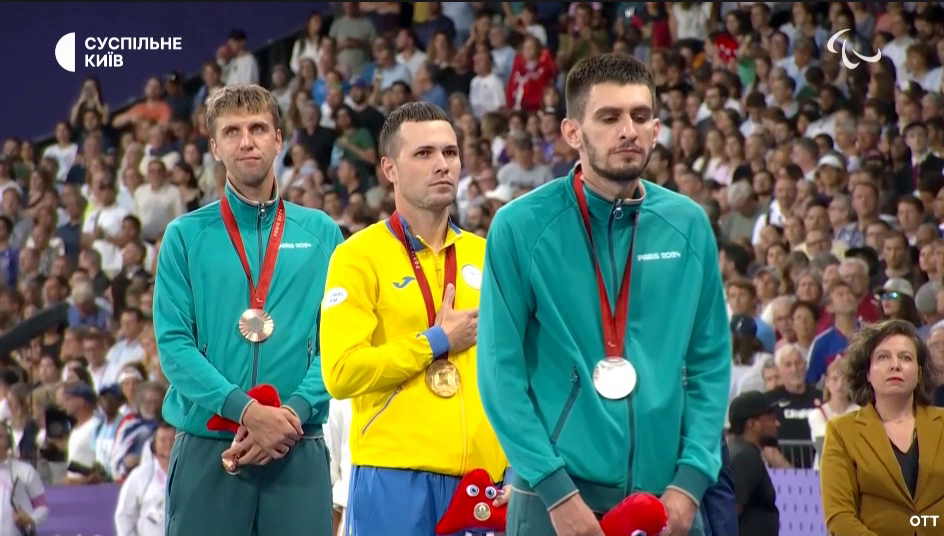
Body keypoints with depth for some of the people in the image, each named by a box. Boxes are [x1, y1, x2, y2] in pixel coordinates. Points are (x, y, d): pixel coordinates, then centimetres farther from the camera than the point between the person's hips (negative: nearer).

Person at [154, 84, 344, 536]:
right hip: (207, 452, -1)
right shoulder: (186, 236, 6)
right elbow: (174, 344, -3)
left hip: (299, 454, 1)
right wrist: (245, 410, -15)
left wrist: (293, 412, -13)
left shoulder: (321, 234, 10)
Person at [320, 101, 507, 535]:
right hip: (393, 477, -4)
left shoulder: (484, 256, 14)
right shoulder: (359, 256, -1)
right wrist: (436, 342, -7)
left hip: (482, 478, 4)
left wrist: (513, 467, 7)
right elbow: (341, 373, -11)